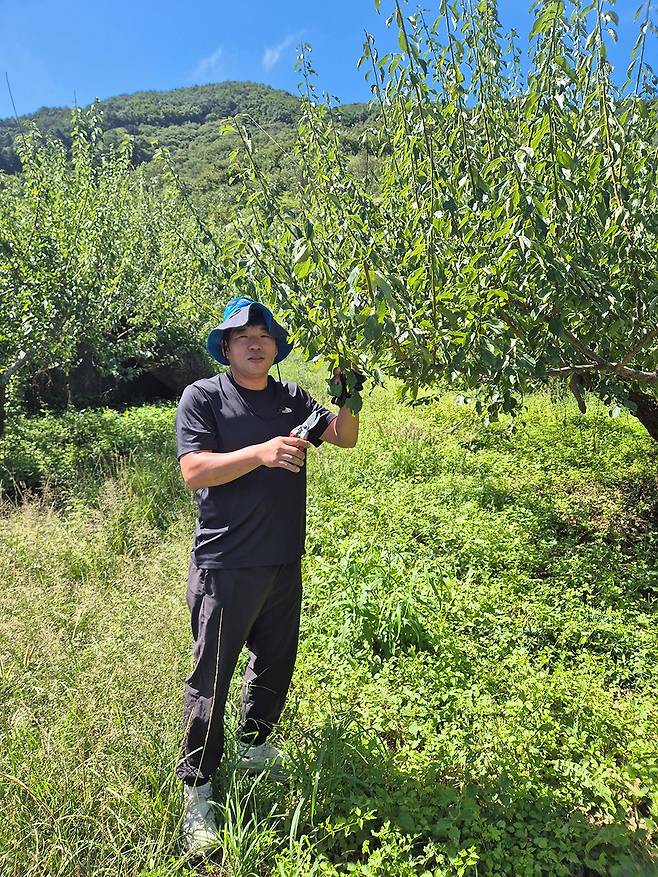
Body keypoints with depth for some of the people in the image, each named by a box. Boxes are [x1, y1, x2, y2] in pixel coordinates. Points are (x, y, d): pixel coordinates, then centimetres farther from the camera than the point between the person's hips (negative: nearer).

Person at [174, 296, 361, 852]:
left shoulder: (292, 399, 8)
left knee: (275, 664, 21)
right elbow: (193, 470, -17)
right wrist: (261, 453, -29)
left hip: (284, 562, 6)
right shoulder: (202, 397, -7)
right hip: (225, 567, -5)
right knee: (212, 678, 5)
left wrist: (347, 402, -13)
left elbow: (344, 438, 7)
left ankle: (254, 749, 45)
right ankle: (197, 791, 25)